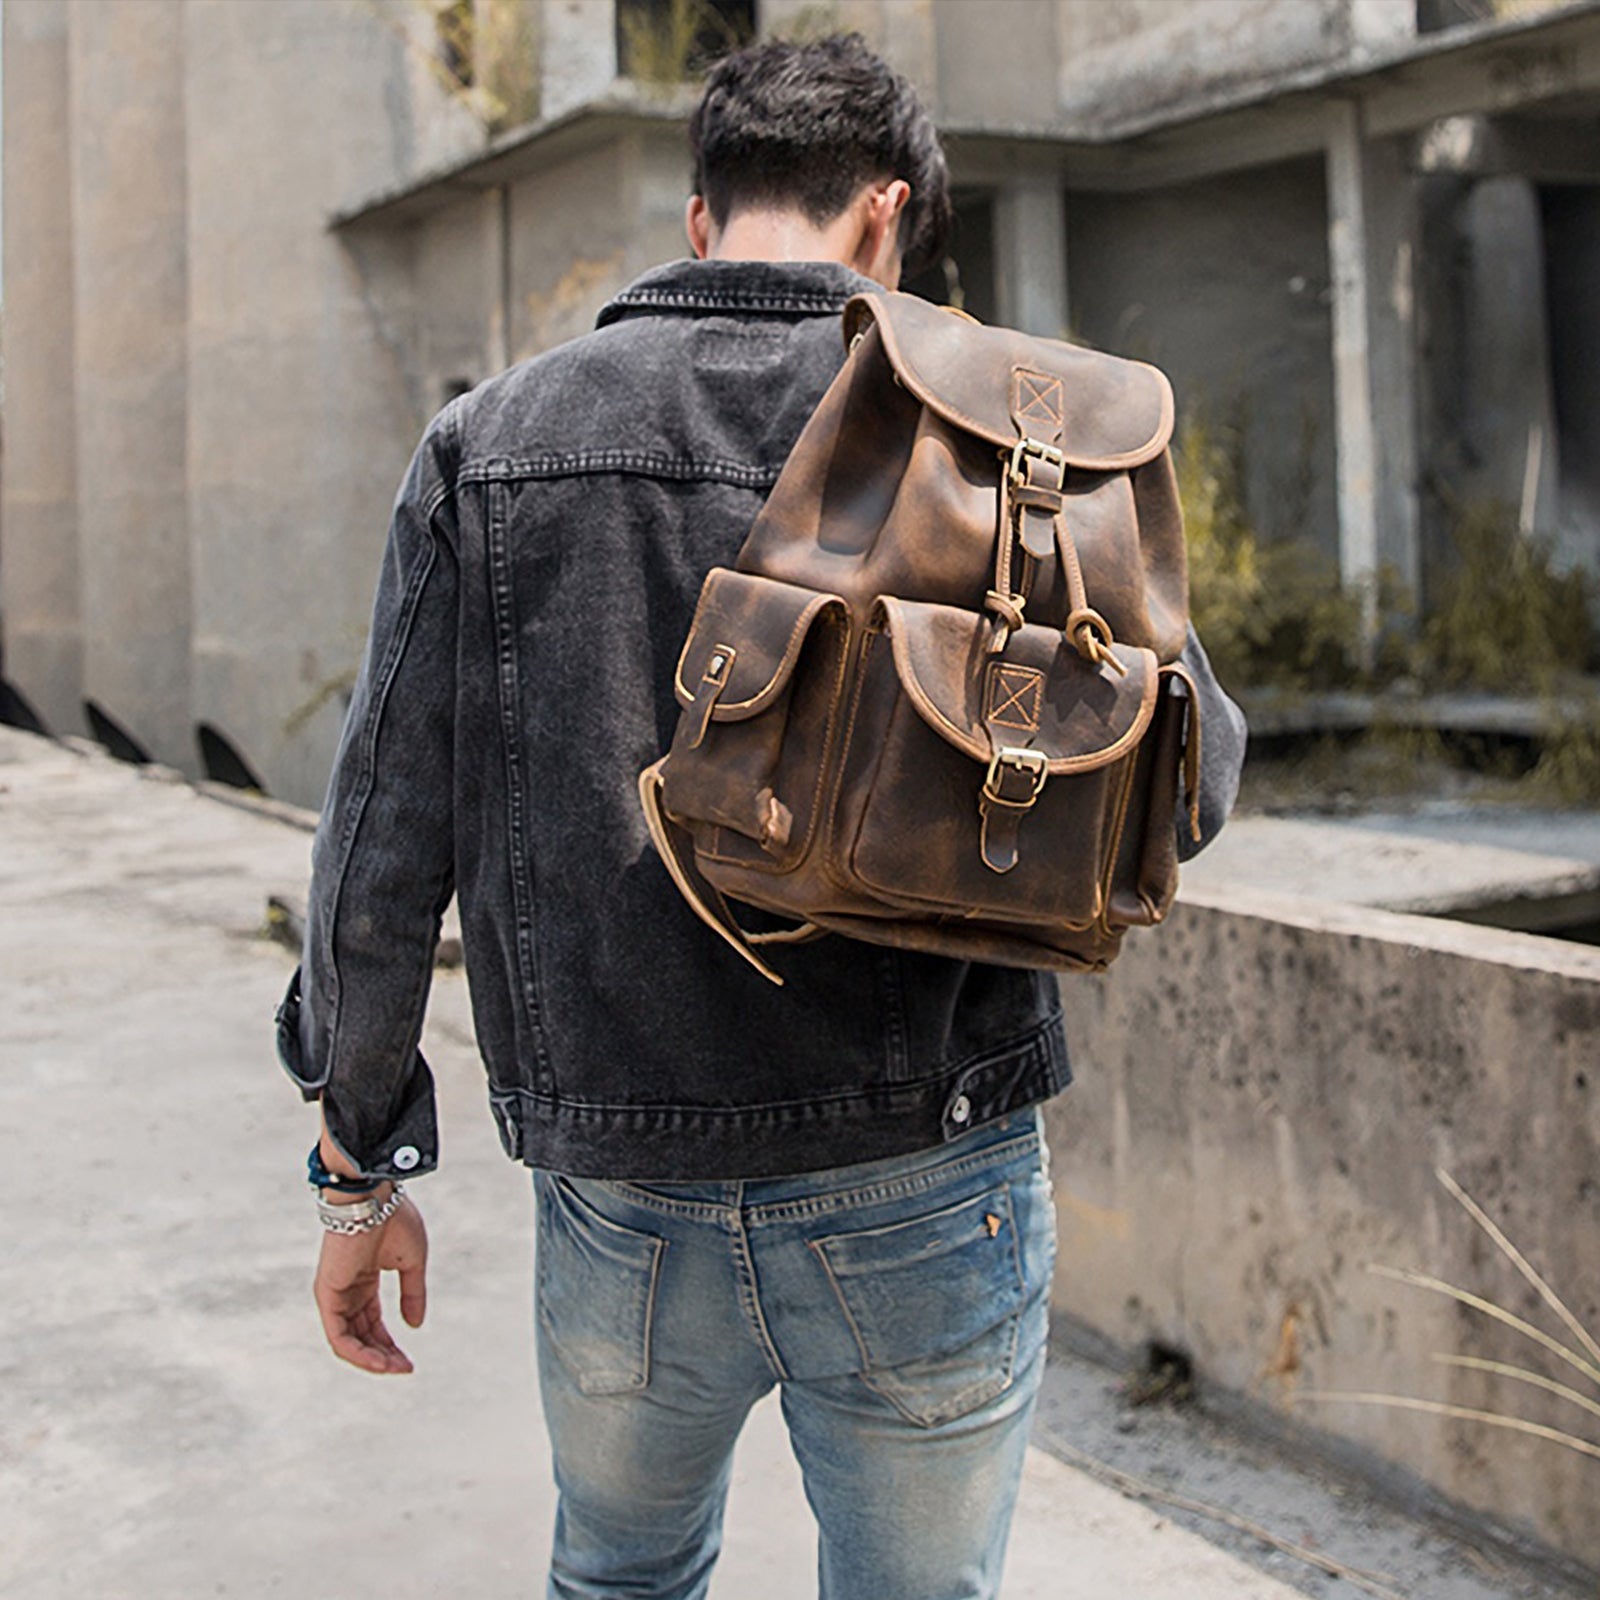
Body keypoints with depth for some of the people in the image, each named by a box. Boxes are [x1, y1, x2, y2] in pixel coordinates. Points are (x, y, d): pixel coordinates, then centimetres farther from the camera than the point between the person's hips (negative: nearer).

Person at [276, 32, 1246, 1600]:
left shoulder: (488, 442, 0)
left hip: (621, 1208, 2)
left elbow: (383, 842, -1)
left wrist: (359, 1167, 9)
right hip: (924, 1205, -1)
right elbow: (1184, 779, -2)